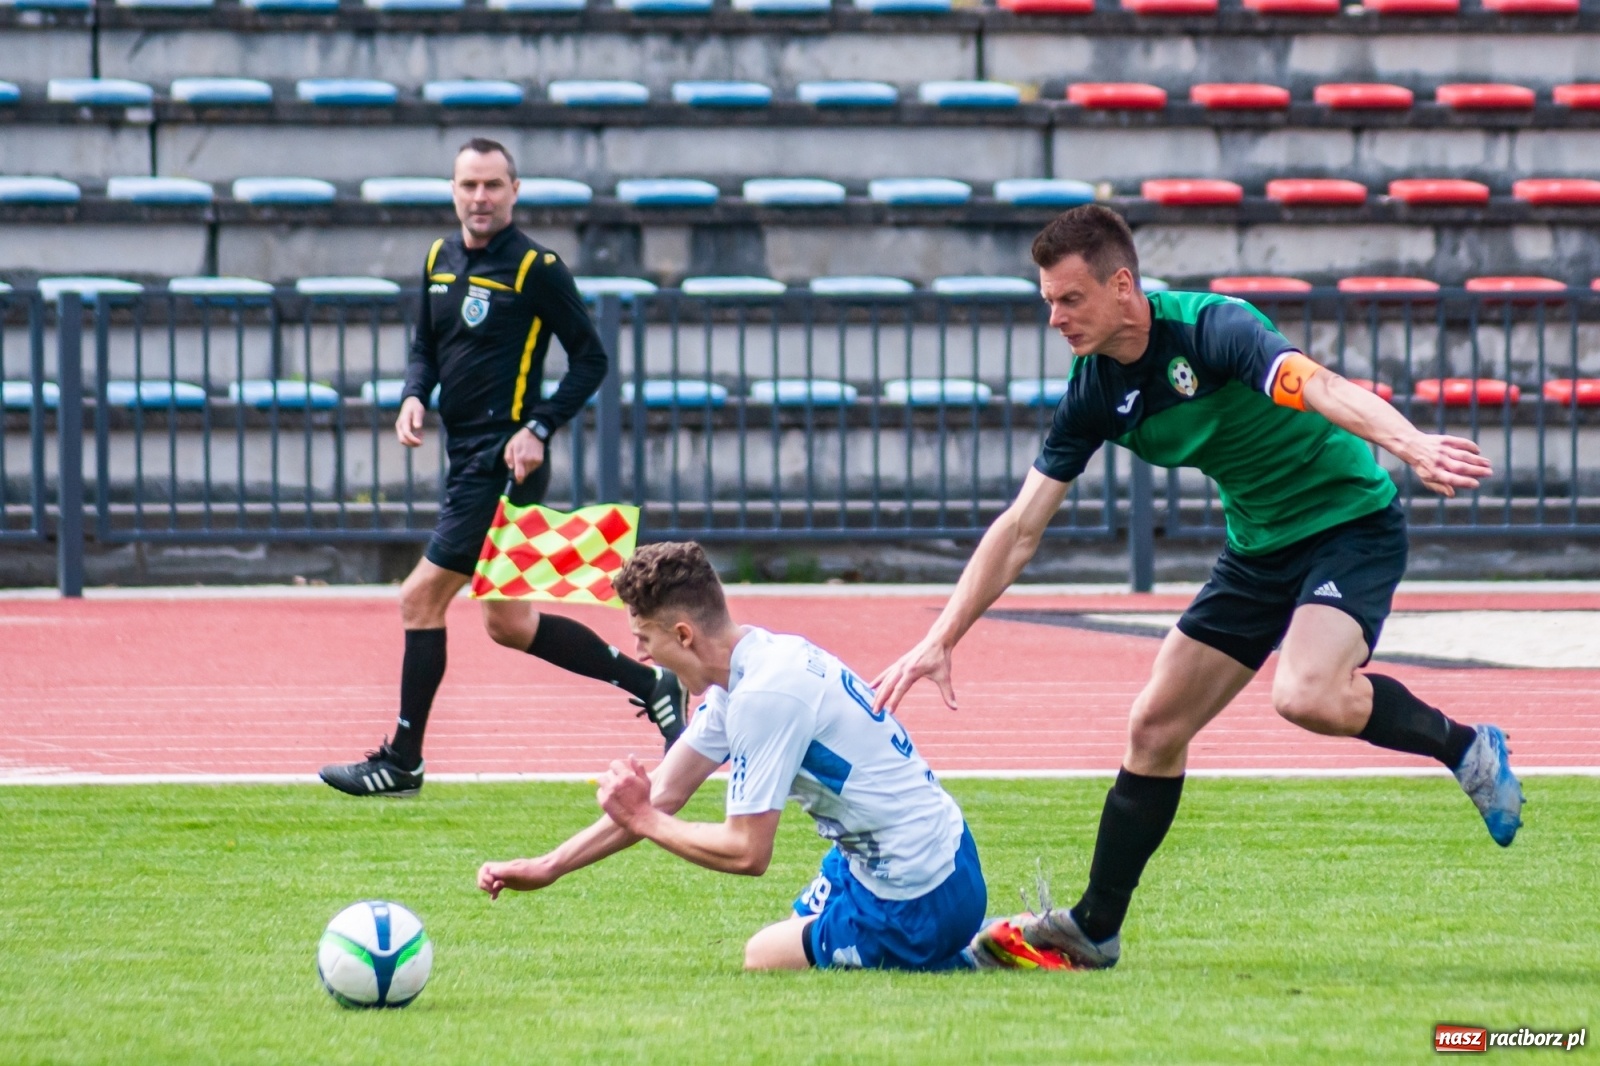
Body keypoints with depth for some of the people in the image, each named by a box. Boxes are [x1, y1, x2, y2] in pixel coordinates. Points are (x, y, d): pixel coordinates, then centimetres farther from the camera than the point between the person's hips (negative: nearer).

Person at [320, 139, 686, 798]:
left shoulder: (536, 268, -9)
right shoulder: (439, 261, 12)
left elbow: (591, 358, -8)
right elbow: (427, 346, 22)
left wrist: (539, 429, -17)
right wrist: (414, 397, 1)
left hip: (504, 460, -9)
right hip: (467, 457, 9)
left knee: (421, 599, -9)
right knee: (507, 623, 11)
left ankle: (401, 763, -2)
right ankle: (650, 686, 20)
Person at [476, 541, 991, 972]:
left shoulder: (763, 695, -23)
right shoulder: (754, 660, 7)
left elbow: (747, 851, -20)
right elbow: (664, 791, 12)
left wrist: (643, 820, -6)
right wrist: (545, 869, 10)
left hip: (917, 902, -9)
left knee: (762, 960, 5)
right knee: (771, 948, 23)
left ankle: (956, 967, 2)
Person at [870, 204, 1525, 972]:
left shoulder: (1211, 330, -25)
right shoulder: (1095, 393, -3)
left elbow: (1320, 389, -42)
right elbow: (1020, 528, 3)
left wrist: (1411, 446, -62)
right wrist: (939, 643, -3)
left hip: (1349, 523, -7)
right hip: (1258, 547, 7)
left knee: (1306, 696, -33)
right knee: (1155, 727, 5)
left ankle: (1465, 748, -8)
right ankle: (1093, 929, 17)